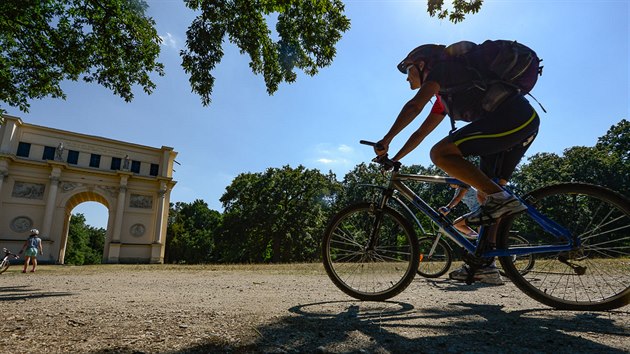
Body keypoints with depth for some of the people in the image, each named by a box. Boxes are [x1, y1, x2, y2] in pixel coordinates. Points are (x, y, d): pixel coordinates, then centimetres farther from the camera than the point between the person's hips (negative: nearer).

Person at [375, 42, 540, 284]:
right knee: (485, 192, 9)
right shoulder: (444, 97, 28)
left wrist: (386, 140, -13)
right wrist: (393, 159, 28)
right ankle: (485, 266, 10)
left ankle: (500, 199, -18)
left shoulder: (442, 68, 3)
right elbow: (420, 133, 30)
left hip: (510, 117, -10)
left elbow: (414, 105, -14)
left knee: (440, 153, -17)